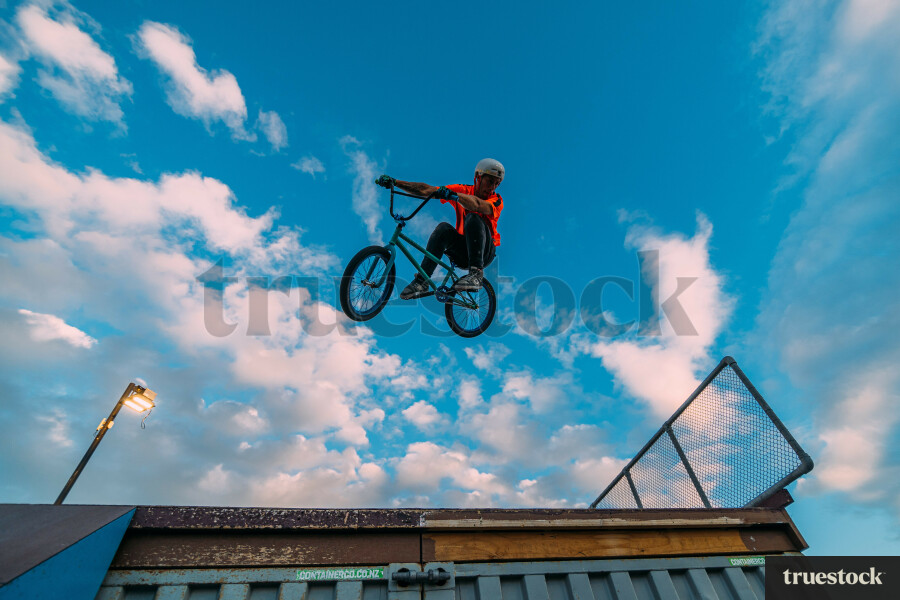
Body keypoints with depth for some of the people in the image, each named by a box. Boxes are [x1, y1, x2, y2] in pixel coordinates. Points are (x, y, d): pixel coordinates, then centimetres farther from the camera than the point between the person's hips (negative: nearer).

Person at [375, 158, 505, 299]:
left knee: (473, 218, -29)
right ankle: (421, 282, -27)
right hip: (462, 253, 3)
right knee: (444, 228, -28)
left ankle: (476, 273, -32)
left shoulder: (496, 200, -8)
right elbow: (425, 190, -9)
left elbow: (478, 205, -35)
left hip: (484, 252, -2)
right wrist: (394, 182, -18)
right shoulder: (464, 190, -1)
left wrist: (453, 195, -49)